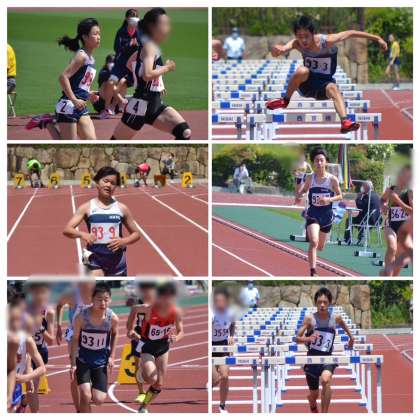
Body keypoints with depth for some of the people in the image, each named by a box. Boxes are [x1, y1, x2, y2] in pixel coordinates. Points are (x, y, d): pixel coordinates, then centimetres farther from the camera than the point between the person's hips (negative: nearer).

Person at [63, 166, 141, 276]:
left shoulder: (122, 208, 4)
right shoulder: (87, 207, -1)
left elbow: (136, 233, 12)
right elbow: (67, 230, -8)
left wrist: (124, 241, -10)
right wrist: (82, 234, -29)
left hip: (116, 260, 3)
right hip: (95, 258, -3)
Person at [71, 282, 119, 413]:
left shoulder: (113, 318, -18)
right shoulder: (82, 317, -23)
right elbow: (75, 339, -10)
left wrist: (112, 356, 1)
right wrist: (73, 363, -11)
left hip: (101, 361, 2)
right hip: (83, 360, -2)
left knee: (99, 400, -1)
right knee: (85, 396, -16)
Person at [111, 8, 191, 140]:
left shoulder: (146, 47, 11)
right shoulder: (150, 47, -16)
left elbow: (129, 64, 26)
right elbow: (147, 75, -32)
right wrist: (166, 68, -16)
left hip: (155, 104, 9)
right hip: (141, 104, -9)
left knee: (184, 132, -7)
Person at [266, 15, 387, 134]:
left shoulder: (326, 41, -20)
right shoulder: (297, 44, -14)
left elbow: (350, 33, -13)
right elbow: (283, 49, -33)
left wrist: (377, 38, -11)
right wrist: (277, 50, -59)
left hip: (323, 87, -1)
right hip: (306, 84, 1)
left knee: (332, 88, -36)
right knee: (302, 71, -32)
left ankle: (345, 122, -55)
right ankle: (285, 101, -11)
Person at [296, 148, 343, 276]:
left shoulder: (332, 179, -8)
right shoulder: (310, 179, -4)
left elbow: (340, 196, 0)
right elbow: (302, 191, 9)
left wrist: (328, 199, -19)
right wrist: (298, 196, -14)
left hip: (327, 215, 1)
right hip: (313, 214, -1)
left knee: (320, 247, 17)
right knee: (313, 242, -24)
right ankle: (313, 272, -23)